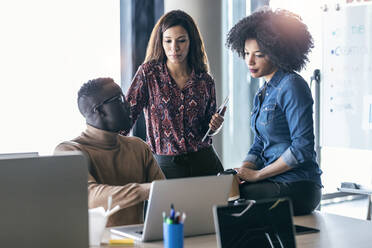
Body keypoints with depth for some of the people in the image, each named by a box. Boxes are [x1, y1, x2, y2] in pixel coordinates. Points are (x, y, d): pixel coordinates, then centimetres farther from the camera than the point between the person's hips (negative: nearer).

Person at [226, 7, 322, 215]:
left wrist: (257, 174, -13)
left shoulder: (292, 86, -12)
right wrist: (242, 171, -1)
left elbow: (302, 147, -18)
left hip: (296, 189, -8)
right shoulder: (265, 91, 15)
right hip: (275, 183, 8)